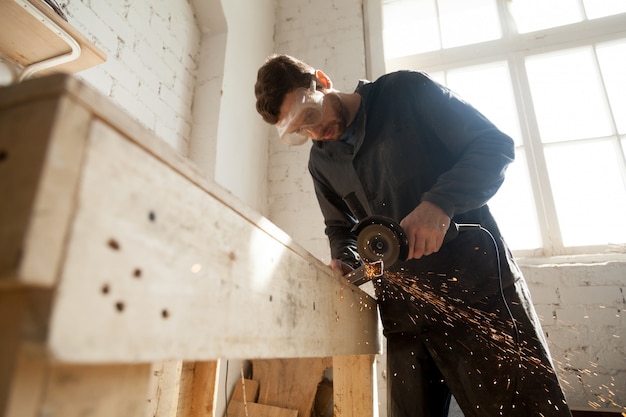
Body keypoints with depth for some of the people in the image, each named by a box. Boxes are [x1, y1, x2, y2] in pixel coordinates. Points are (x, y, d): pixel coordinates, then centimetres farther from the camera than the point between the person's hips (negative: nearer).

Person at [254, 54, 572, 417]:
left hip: (476, 274, -4)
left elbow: (495, 144, -7)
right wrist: (346, 261, 1)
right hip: (403, 300, 5)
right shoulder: (322, 162, 11)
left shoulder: (407, 91, -3)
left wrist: (439, 203, -22)